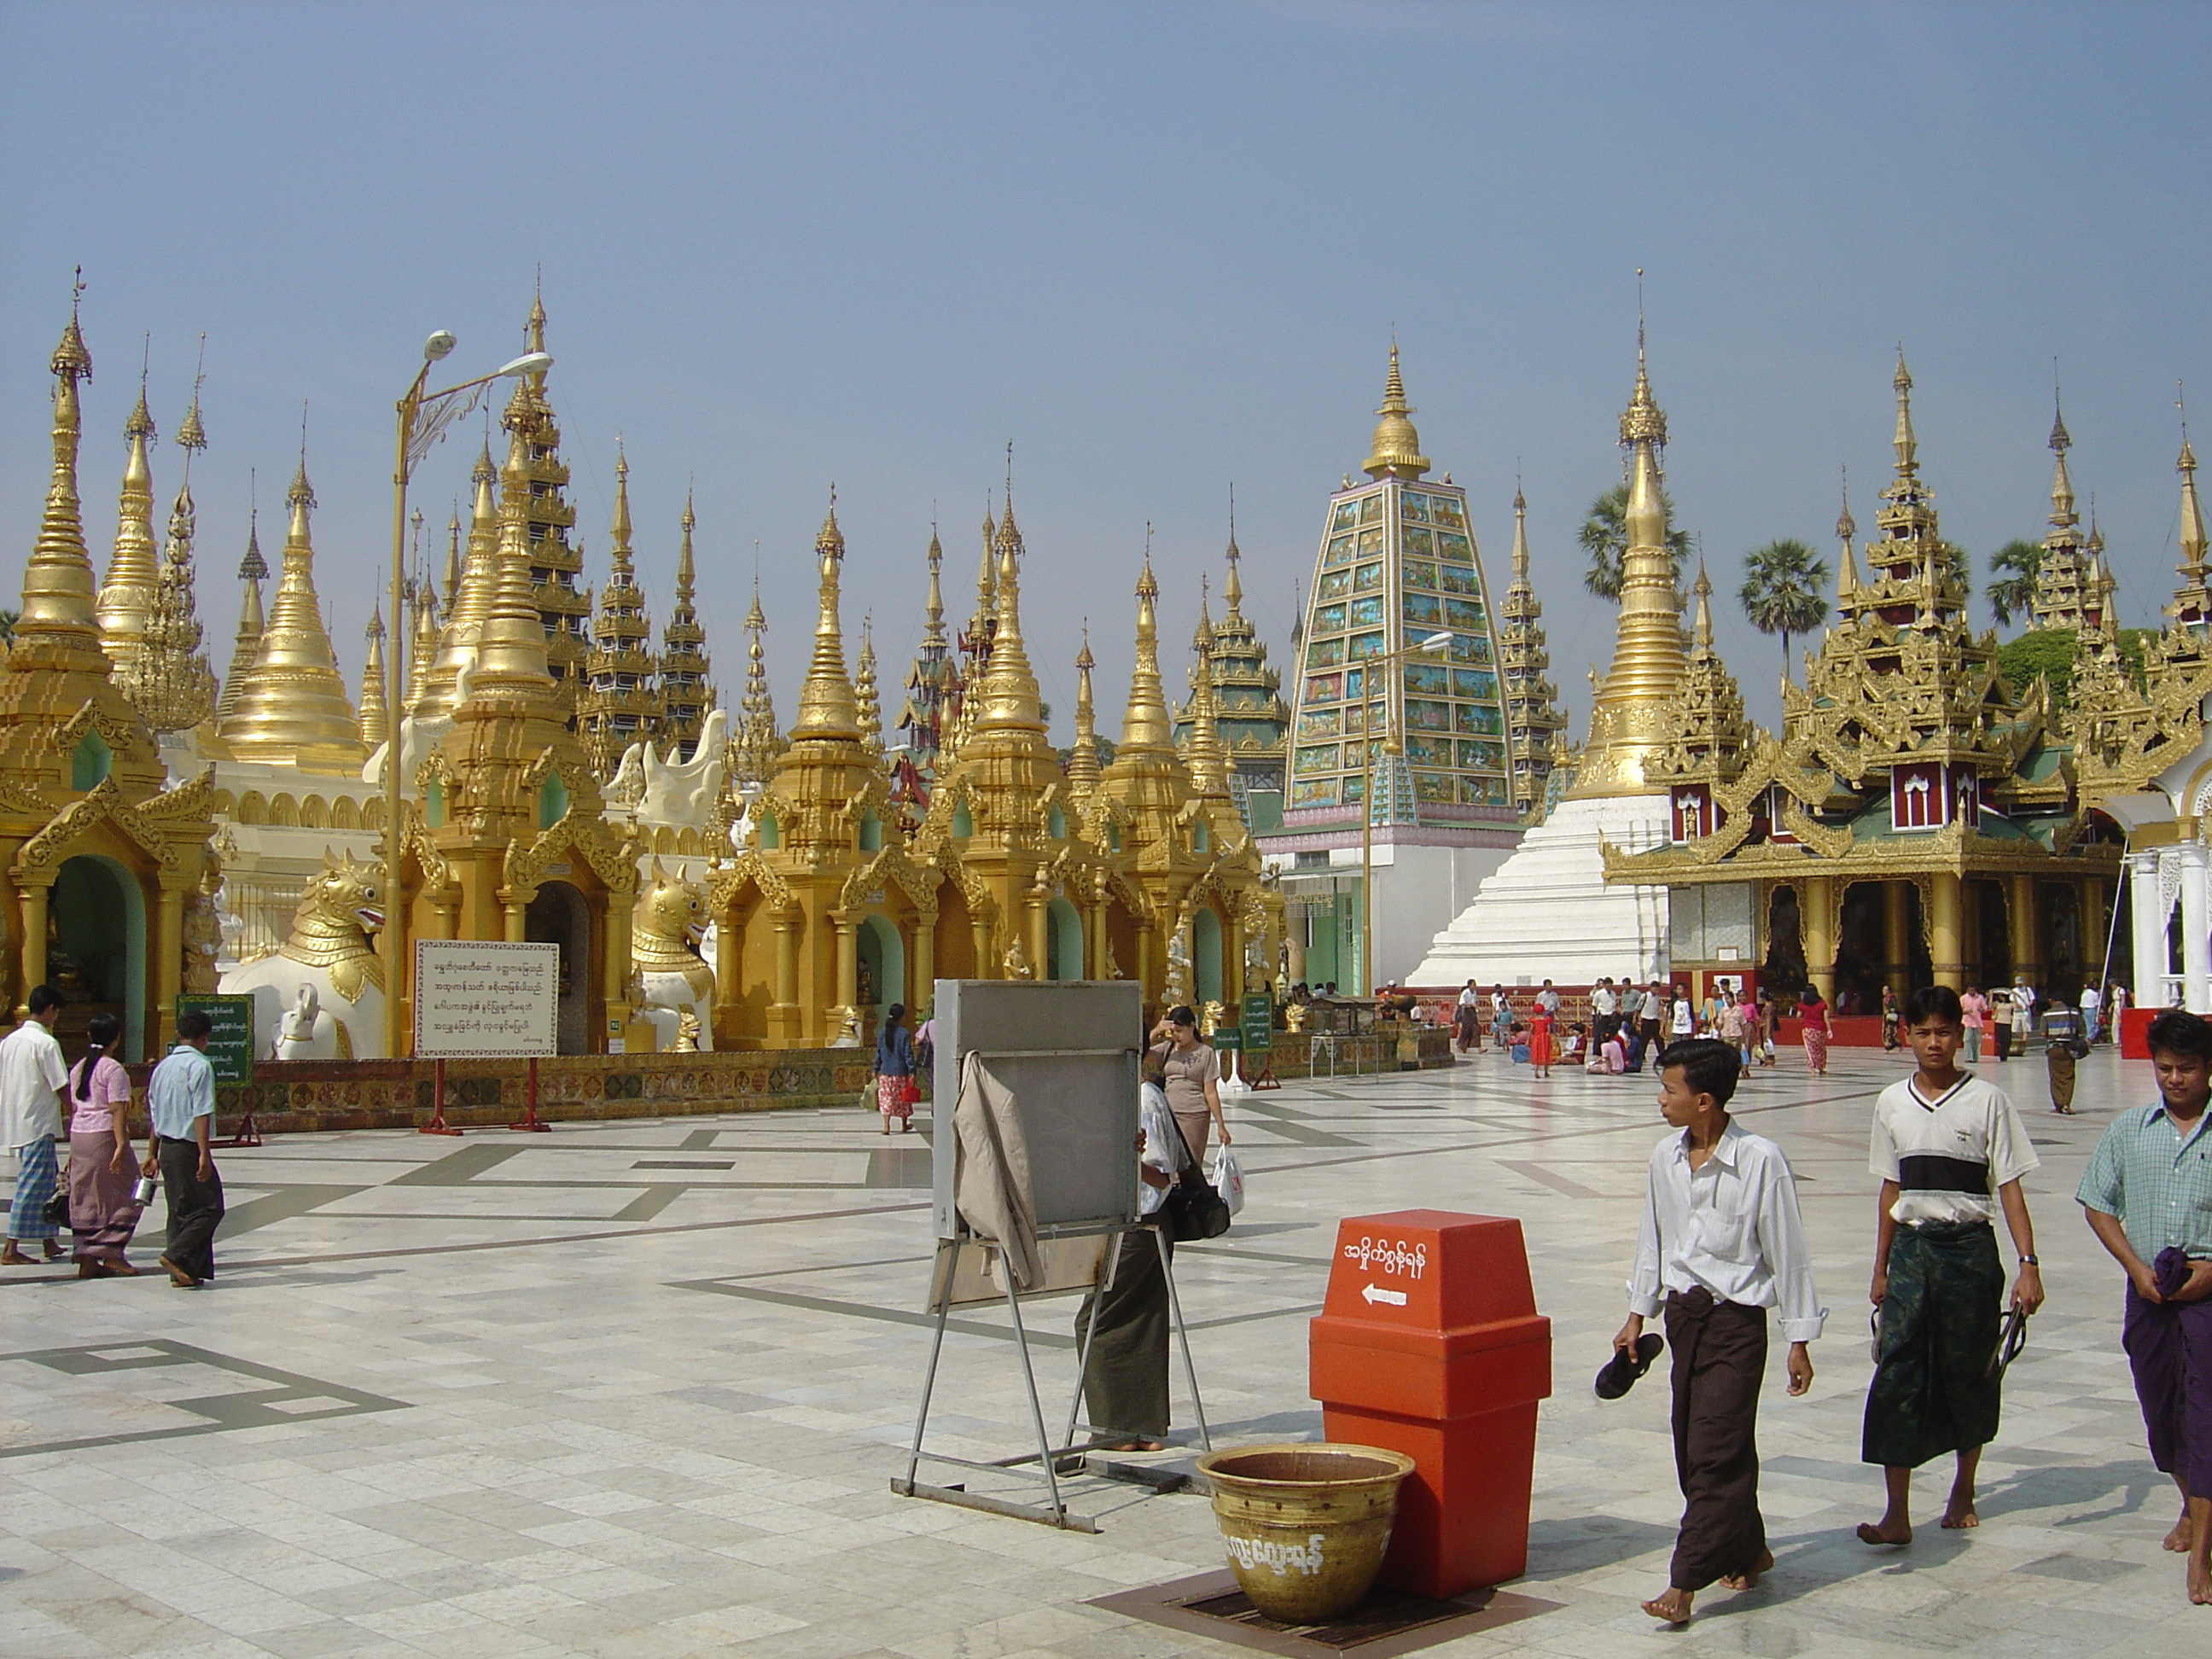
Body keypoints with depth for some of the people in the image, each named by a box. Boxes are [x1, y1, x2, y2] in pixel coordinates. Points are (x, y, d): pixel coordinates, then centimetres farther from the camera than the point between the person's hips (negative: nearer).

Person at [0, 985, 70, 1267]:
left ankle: (49, 1242, 20)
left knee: (47, 1181, 16)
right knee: (31, 1185, -4)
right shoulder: (46, 1043, -15)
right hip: (38, 1125, -8)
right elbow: (61, 1088, -15)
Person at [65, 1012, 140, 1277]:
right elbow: (117, 1109, -17)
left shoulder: (79, 1068, 13)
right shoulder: (113, 1069, -10)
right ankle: (111, 1252, -2)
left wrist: (74, 1150, 17)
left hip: (78, 1135, 7)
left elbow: (75, 1108, 14)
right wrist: (121, 1144, -20)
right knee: (121, 1195, 2)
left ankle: (86, 1259, 9)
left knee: (84, 1197, 9)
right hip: (104, 1136, -7)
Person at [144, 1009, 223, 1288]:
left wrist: (152, 1154, 20)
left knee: (179, 1210, 11)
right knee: (210, 1208, -1)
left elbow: (155, 1115, 16)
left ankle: (186, 1272, 11)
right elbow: (201, 1114, -18)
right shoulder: (200, 1066, -12)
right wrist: (204, 1154, -20)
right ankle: (177, 1256, -12)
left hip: (167, 1148, 8)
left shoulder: (163, 1066, 12)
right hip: (189, 1147, -8)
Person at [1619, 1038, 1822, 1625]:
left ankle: (1684, 1582, -6)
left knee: (1716, 1450, -8)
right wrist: (1637, 1314, 19)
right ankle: (1747, 1550, 29)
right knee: (1691, 1448, 10)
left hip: (1736, 1318, -6)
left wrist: (1798, 1340, -5)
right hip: (1682, 1312, 6)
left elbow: (1788, 1253, -8)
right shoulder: (1666, 1157, 4)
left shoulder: (1760, 1160, -14)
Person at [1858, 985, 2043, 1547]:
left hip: (1969, 1249, -2)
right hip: (1910, 1250, 2)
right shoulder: (1892, 1103, 6)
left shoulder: (1987, 1100, -4)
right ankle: (1896, 1513, -7)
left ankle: (1964, 1488, 31)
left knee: (1969, 1373, 8)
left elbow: (2009, 1187, -4)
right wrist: (1880, 1268, 15)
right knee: (1896, 1373, -8)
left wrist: (2028, 1263, -11)